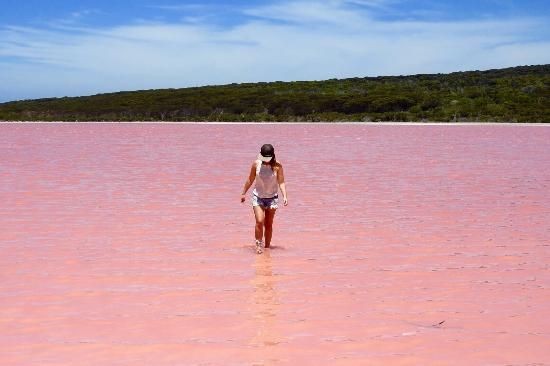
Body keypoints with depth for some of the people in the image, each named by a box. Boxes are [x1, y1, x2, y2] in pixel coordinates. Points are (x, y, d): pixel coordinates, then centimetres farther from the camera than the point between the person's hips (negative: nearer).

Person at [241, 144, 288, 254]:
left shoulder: (277, 166, -12)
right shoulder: (256, 164, -8)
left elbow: (281, 182, -8)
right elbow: (250, 180, 5)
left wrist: (285, 196, -21)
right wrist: (243, 193, 13)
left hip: (272, 198, 0)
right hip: (258, 197, 0)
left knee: (268, 224, 6)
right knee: (259, 221, -16)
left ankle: (267, 246, 19)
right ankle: (259, 244, -3)